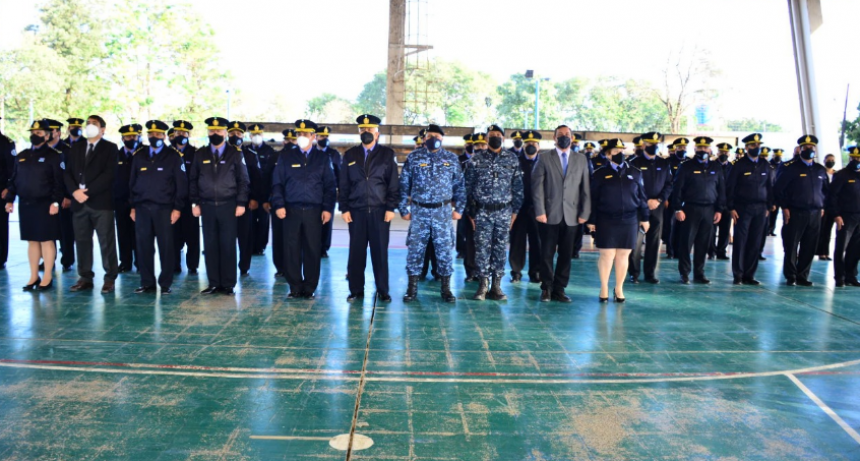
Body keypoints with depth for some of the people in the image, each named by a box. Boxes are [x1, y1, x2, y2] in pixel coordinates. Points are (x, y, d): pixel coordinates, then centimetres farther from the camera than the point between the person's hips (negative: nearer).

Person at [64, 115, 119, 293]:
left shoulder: (110, 148, 2)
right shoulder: (76, 147, 18)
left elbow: (109, 174, -9)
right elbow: (68, 172, 12)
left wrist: (88, 191, -14)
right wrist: (75, 191, -7)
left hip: (101, 202, -5)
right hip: (79, 202, 5)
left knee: (106, 242, -3)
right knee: (82, 241, 7)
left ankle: (110, 278, 4)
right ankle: (85, 277, 15)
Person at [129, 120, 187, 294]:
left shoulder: (173, 156, 1)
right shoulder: (139, 155, 12)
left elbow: (181, 184, -2)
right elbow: (132, 182, 14)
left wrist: (177, 208, -8)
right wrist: (133, 206, 9)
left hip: (164, 208, -3)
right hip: (142, 208, 3)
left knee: (166, 247, 0)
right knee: (144, 247, 4)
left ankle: (165, 284, 8)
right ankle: (147, 283, 13)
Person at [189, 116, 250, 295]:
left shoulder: (235, 153, 2)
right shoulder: (200, 154, 9)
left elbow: (243, 180, 1)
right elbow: (193, 180, 11)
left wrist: (241, 203, -6)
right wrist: (194, 203, 4)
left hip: (228, 206, -2)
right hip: (207, 206, 2)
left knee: (228, 245, 1)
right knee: (210, 245, 5)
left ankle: (228, 284, 9)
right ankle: (214, 283, 12)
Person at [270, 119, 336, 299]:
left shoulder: (323, 158, 9)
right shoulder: (286, 157, 10)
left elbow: (330, 186, 6)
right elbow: (277, 183, 7)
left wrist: (327, 208, -4)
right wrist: (279, 205, -5)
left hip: (314, 212, 0)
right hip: (291, 210, 0)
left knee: (312, 250, 2)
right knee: (291, 249, 1)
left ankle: (310, 288, 12)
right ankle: (295, 287, 10)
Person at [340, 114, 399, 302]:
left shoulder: (387, 154, 5)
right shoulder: (350, 155, 10)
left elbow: (394, 184, 1)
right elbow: (344, 185, 8)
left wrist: (391, 208, -7)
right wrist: (344, 209, 1)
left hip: (380, 211, -1)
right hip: (356, 211, 2)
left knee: (380, 252, 3)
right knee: (356, 252, 4)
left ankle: (383, 291, 12)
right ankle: (356, 290, 13)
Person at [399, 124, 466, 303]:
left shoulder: (451, 159, 5)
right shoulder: (413, 157, 2)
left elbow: (459, 185, 7)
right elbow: (404, 185, 3)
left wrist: (459, 209, 2)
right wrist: (404, 209, 0)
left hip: (443, 211, 1)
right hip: (419, 210, 0)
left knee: (444, 248, 3)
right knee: (415, 248, 2)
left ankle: (446, 288, 14)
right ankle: (412, 287, 13)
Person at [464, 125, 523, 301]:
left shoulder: (512, 159, 6)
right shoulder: (476, 159, 2)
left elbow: (518, 186, 7)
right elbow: (468, 186, 3)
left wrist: (515, 210, 3)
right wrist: (471, 211, 0)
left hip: (504, 212, 1)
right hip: (482, 211, -1)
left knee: (500, 248, 4)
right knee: (482, 248, -1)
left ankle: (496, 285, 12)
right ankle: (483, 285, 8)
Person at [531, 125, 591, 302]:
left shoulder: (581, 160, 12)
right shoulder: (544, 157, 4)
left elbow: (585, 188, 8)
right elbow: (537, 185, -2)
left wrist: (584, 213, 1)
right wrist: (540, 211, -10)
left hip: (571, 216, 2)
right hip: (550, 214, -2)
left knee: (565, 254, 5)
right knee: (547, 253, 2)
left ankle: (559, 289, 14)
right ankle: (547, 289, 13)